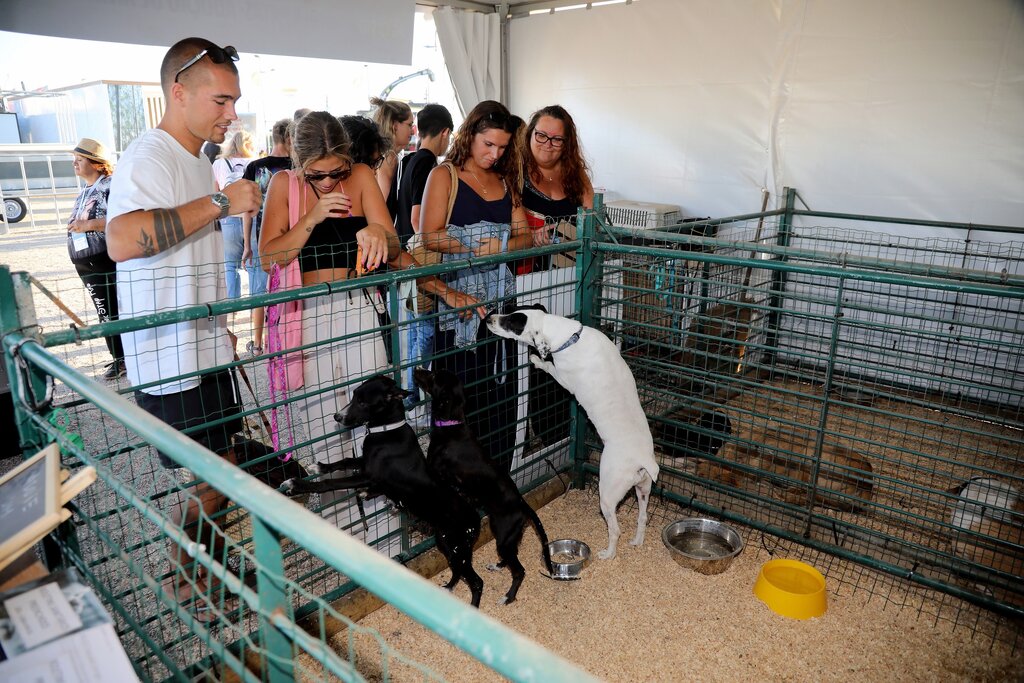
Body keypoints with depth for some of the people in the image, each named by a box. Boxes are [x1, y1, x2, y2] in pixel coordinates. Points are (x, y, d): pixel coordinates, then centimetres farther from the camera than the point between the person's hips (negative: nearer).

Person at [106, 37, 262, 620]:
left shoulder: (198, 162, 15)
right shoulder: (150, 157, -16)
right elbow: (123, 240, -35)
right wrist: (220, 202, -28)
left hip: (205, 350, 9)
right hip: (171, 361, -9)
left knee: (223, 468, 19)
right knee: (207, 483, 2)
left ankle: (206, 554, 41)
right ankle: (185, 582, 26)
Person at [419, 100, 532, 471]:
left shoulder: (505, 181, 18)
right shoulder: (444, 175, 2)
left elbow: (525, 236, 8)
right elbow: (430, 236, -10)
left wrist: (501, 246, -12)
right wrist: (482, 244, -15)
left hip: (500, 299, 5)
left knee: (499, 389, 6)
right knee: (459, 390, -2)